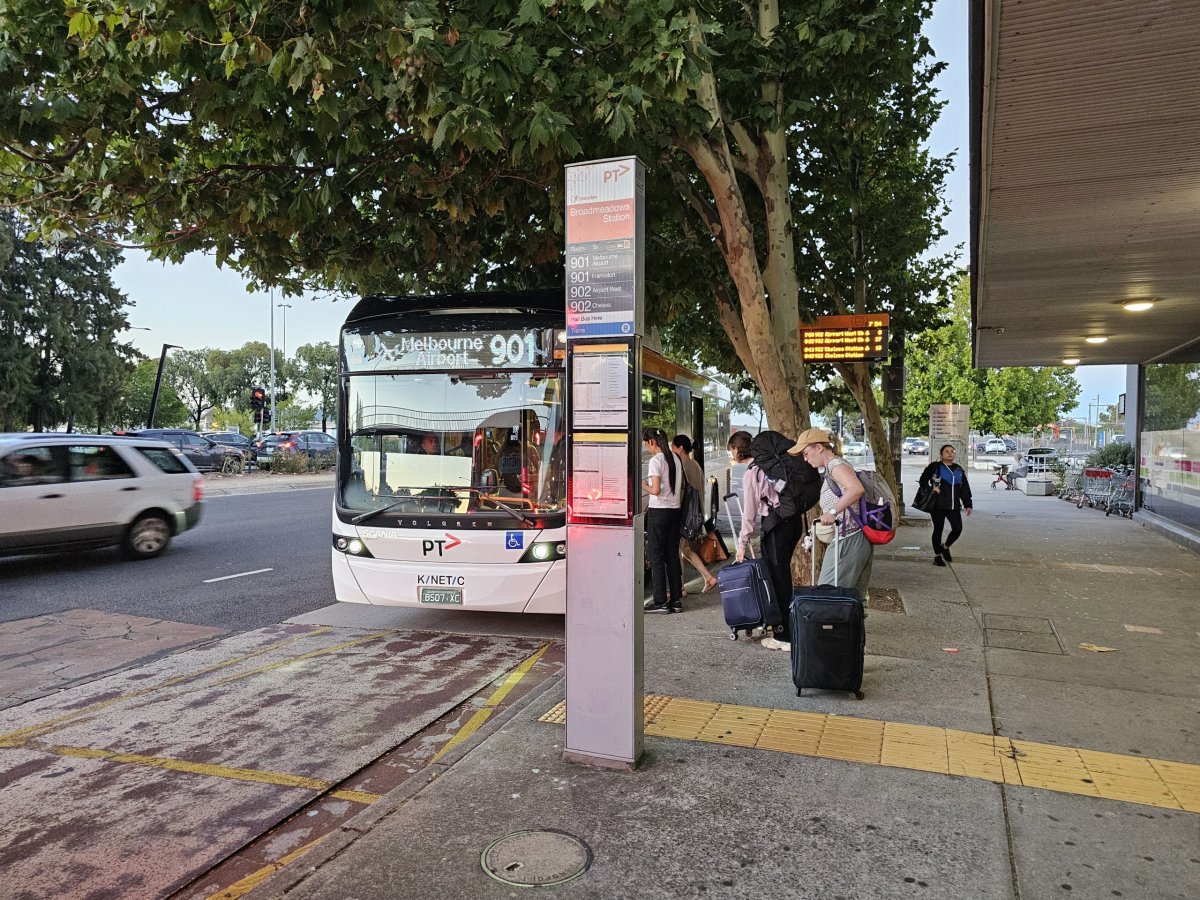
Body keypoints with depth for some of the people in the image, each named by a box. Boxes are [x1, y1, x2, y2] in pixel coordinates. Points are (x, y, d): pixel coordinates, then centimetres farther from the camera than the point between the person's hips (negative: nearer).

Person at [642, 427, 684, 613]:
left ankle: (660, 602, 3)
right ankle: (676, 600, 15)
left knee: (656, 557, 0)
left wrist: (643, 486, -1)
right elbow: (682, 486, 16)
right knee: (672, 556, 11)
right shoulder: (675, 459, 11)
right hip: (675, 510, 8)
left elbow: (656, 490, -19)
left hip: (658, 512, -7)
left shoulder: (656, 460, -13)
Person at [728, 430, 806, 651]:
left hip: (776, 524, -8)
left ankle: (785, 637, 1)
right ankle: (781, 623, 25)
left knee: (778, 577, -3)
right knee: (782, 573, 16)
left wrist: (742, 542, -3)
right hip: (795, 519, 8)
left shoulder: (750, 473, -8)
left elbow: (750, 511, -8)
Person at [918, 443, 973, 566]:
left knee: (957, 528, -4)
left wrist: (967, 504, 11)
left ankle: (945, 547, 23)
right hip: (938, 505, -4)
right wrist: (931, 489, -13)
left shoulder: (959, 470, 14)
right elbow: (923, 481, 4)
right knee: (938, 529, 3)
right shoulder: (935, 467, -1)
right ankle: (937, 556, 16)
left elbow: (964, 488, 16)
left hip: (953, 506, 4)